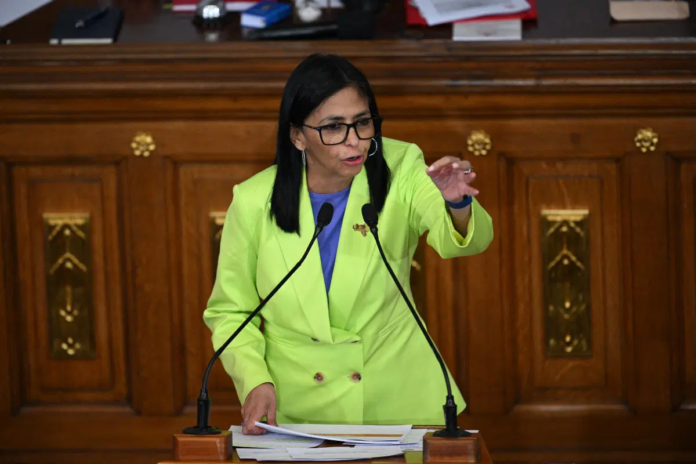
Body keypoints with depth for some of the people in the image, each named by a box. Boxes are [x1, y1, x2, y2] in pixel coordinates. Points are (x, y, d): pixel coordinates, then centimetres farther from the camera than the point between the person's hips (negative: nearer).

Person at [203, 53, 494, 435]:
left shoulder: (400, 171, -4)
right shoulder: (254, 201, -4)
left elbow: (470, 239, -20)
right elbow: (230, 312, 8)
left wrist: (458, 204, -43)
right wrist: (255, 381, -9)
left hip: (394, 401, 0)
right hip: (296, 411, 0)